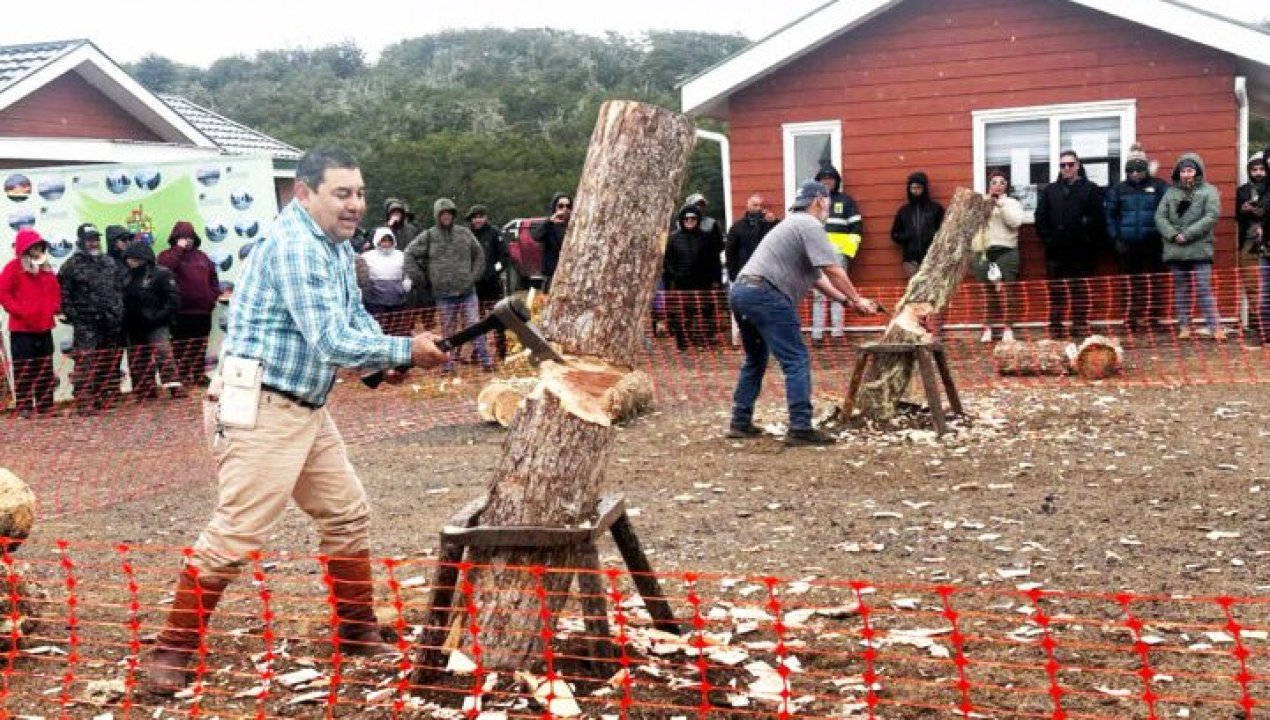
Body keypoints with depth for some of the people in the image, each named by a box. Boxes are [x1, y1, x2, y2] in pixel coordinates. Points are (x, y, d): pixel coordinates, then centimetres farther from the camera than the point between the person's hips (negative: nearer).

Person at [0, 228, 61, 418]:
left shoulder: (46, 268, 12)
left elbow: (55, 290, 20)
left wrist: (54, 307, 2)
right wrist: (19, 311, -17)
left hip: (44, 327, 6)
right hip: (21, 328, -6)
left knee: (45, 368, 11)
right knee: (23, 369, -1)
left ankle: (46, 406, 18)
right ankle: (24, 407, 4)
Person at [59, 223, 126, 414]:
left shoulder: (110, 262, 15)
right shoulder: (72, 265, -3)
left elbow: (121, 287, 19)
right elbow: (64, 295, -5)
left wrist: (118, 311, 10)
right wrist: (73, 317, -10)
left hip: (111, 324, 6)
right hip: (86, 325, -6)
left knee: (109, 363, 11)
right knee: (85, 363, -11)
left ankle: (101, 398, 22)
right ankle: (84, 402, -9)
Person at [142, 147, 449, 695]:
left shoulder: (337, 245, 11)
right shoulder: (295, 246, -20)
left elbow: (355, 316, 15)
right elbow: (331, 341, -25)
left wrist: (386, 356, -6)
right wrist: (406, 351, -15)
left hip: (307, 409, 10)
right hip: (259, 409, -10)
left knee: (348, 513, 14)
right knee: (236, 532, -9)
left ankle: (358, 633, 26)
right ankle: (171, 651, 2)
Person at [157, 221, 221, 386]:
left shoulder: (202, 256, 17)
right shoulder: (168, 255, 2)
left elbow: (213, 277, 20)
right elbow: (165, 267, -22)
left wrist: (213, 296, 7)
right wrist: (179, 248, -17)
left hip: (202, 311, 5)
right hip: (180, 312, -5)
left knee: (200, 348, 13)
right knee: (180, 348, -4)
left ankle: (200, 375, 22)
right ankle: (182, 377, -1)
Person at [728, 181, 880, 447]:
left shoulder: (794, 223, 28)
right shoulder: (810, 226, -4)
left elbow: (816, 276, 27)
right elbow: (833, 271, -9)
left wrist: (845, 299, 23)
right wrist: (857, 300, 1)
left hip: (741, 291, 10)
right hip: (765, 295, -10)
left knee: (755, 360, 22)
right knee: (797, 361, -8)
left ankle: (741, 423, 23)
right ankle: (800, 429, -12)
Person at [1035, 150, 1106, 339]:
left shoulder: (1091, 190, 4)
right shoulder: (1049, 191, 12)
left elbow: (1099, 219, 0)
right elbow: (1040, 218, 8)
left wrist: (1092, 241, -7)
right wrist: (1047, 239, -2)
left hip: (1081, 251, -2)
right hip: (1056, 252, 2)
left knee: (1081, 290, 3)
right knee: (1056, 291, 3)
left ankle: (1080, 326, 9)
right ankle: (1056, 327, 7)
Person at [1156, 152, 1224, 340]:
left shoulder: (1208, 191, 5)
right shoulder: (1171, 193, 14)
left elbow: (1212, 216, -8)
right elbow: (1160, 216, 5)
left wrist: (1188, 234, -14)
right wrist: (1173, 235, -11)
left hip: (1199, 249, -4)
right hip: (1175, 249, 4)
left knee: (1204, 288, -8)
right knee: (1181, 289, 8)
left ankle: (1215, 326, -6)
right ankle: (1184, 326, 13)